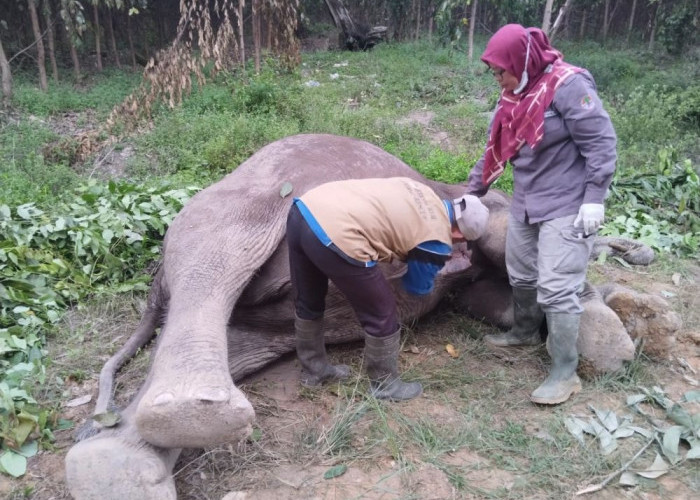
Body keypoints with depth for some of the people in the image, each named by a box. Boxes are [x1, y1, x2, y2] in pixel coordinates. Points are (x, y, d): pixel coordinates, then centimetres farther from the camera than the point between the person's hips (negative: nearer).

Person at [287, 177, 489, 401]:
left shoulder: (422, 193, 23)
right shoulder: (438, 240, 3)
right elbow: (419, 287, 19)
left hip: (303, 210, 9)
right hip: (335, 235, -9)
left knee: (308, 304, 27)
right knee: (382, 315, 12)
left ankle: (314, 370, 47)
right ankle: (385, 385, 31)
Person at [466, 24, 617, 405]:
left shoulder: (568, 86, -18)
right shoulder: (513, 95, 7)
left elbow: (601, 143, -18)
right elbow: (496, 149, 13)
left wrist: (593, 199, -21)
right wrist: (471, 193, 14)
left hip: (566, 207, -8)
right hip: (525, 203, 8)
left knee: (556, 289, -8)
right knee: (520, 276, 19)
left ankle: (564, 373, 5)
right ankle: (525, 332, 43)